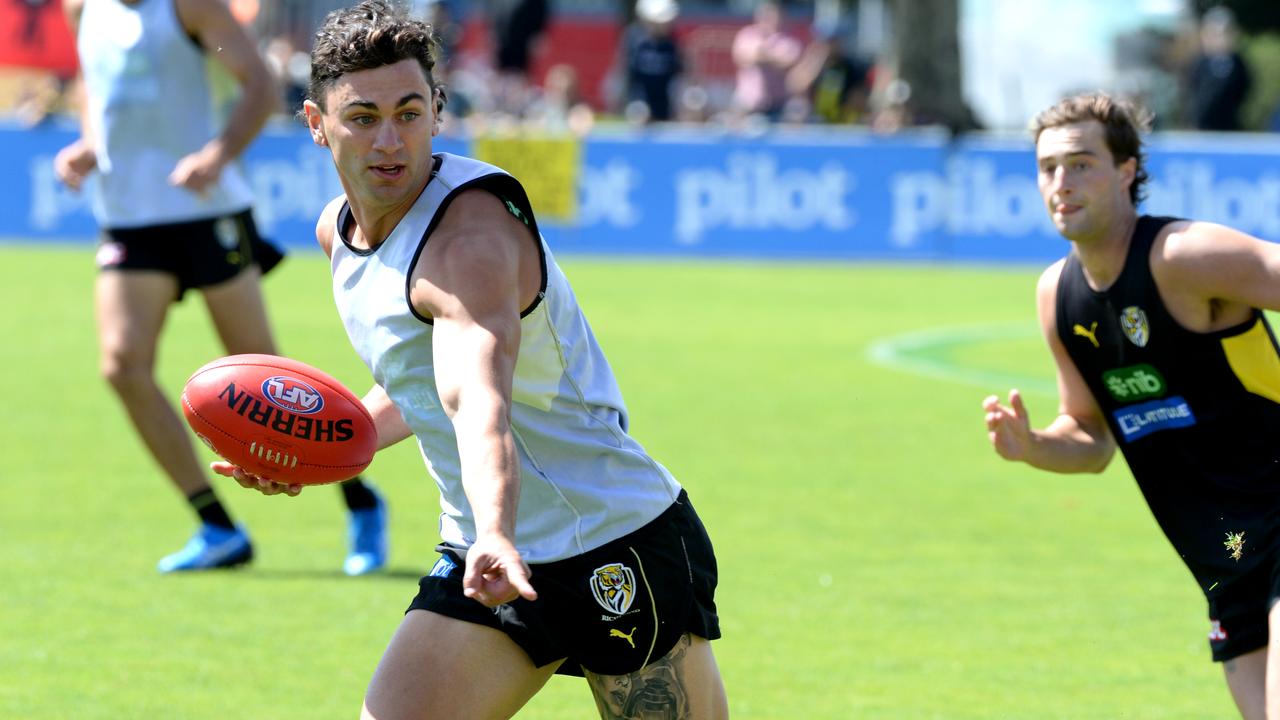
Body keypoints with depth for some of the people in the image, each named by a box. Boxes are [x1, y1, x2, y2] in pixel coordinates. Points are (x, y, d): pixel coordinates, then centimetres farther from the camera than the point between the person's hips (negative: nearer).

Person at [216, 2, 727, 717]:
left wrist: (497, 538, -59)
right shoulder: (339, 229, 3)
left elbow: (481, 404, -43)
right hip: (486, 552, 7)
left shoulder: (473, 237, -24)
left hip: (618, 546, -7)